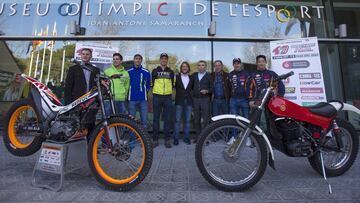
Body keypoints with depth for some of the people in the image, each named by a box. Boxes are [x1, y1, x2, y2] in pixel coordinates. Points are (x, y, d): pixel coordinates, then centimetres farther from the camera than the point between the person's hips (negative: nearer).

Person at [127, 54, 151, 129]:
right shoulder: (128, 72, 5)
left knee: (144, 119, 4)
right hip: (132, 99, 0)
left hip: (143, 99, 1)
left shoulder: (146, 72, 6)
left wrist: (145, 91, 3)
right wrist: (128, 93, 6)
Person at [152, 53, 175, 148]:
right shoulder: (155, 71, 9)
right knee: (156, 118, 2)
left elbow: (172, 84, 16)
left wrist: (169, 91, 10)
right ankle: (155, 139, 10)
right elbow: (153, 83, 13)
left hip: (168, 97, 1)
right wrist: (156, 91, 9)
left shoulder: (171, 72, 13)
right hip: (157, 97, -1)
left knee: (167, 118, 2)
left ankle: (167, 139, 11)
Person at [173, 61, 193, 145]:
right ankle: (176, 138, 8)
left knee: (187, 120, 7)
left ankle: (186, 137, 17)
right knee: (177, 120, -2)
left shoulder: (191, 78, 12)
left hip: (189, 102, 3)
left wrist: (192, 99, 5)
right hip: (179, 102, -2)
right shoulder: (177, 77, 4)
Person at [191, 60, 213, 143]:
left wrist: (207, 91, -15)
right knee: (196, 119, 7)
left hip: (205, 99, -3)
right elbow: (191, 86, 18)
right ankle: (198, 135, 18)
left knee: (206, 118, -4)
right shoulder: (194, 75, 14)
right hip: (195, 99, 3)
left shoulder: (209, 76, 5)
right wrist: (193, 92, 2)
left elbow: (212, 88, 1)